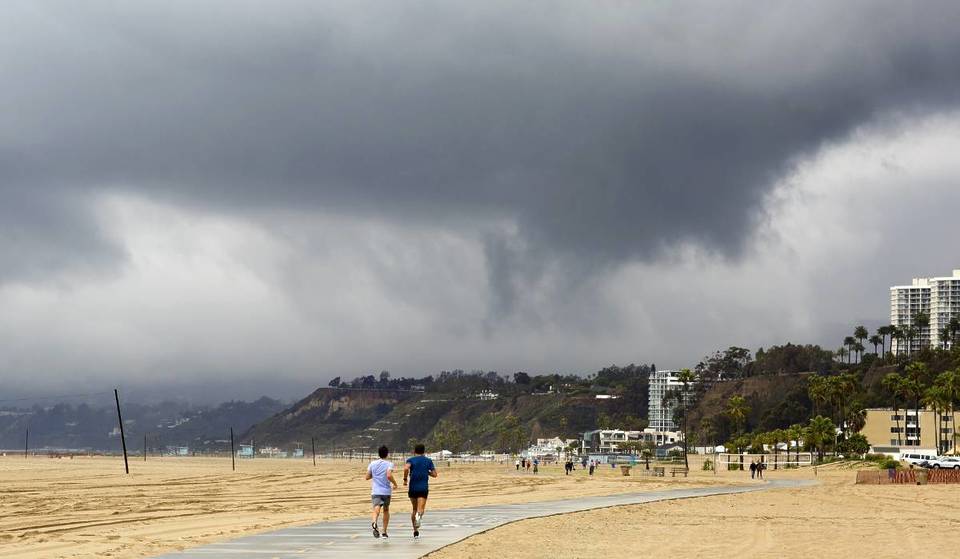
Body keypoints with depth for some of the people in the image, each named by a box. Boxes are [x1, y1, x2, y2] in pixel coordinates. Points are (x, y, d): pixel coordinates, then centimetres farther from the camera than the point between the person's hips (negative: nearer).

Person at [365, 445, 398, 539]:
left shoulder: (372, 464, 7)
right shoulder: (389, 464, -3)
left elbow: (367, 477, 11)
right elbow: (389, 475, -19)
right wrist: (395, 483, -3)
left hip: (375, 491, 1)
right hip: (386, 491, -1)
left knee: (376, 509, -15)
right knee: (386, 510, 20)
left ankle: (374, 523, -47)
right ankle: (384, 532, 23)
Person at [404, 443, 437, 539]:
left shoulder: (411, 460, 4)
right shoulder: (428, 461, 10)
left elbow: (406, 468, -17)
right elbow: (434, 474, 8)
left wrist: (405, 479, -5)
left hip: (412, 488, 1)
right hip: (423, 488, -1)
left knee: (414, 510, 17)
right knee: (421, 509, -10)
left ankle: (415, 531, 21)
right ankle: (419, 515, -47)